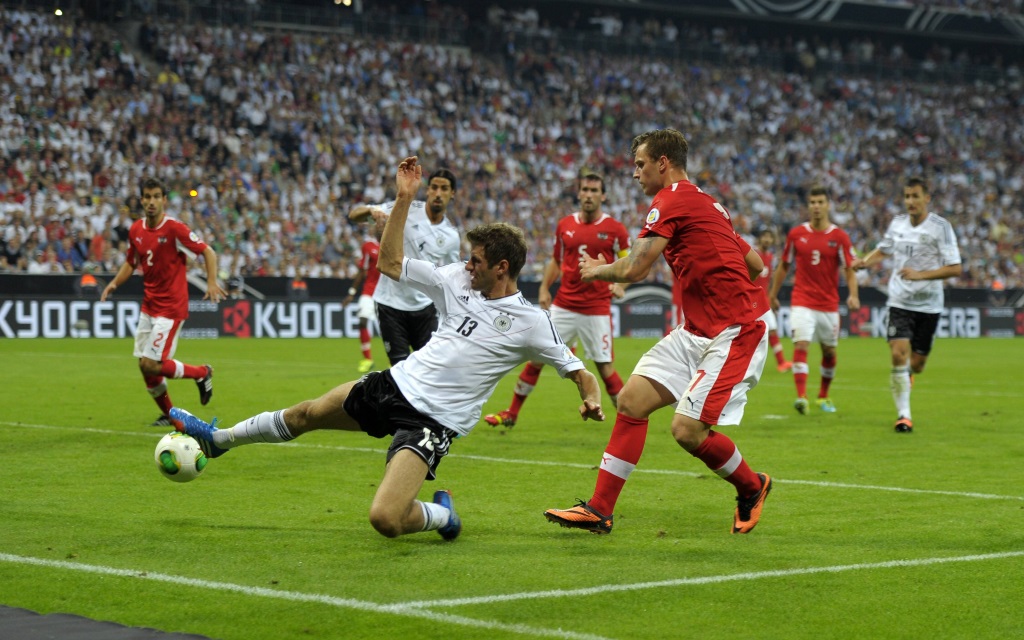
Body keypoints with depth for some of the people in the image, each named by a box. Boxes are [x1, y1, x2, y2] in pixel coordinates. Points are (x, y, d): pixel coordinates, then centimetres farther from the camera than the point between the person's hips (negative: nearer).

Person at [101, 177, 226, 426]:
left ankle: (202, 373, 10)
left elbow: (208, 252, -11)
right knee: (144, 366, 7)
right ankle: (169, 414, 29)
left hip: (171, 307, -7)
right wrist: (115, 283, 0)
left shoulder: (174, 229, -14)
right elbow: (131, 263, 18)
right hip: (148, 307, 7)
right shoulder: (136, 230, 5)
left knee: (151, 365, -14)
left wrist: (212, 282, -25)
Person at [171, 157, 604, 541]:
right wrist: (405, 197, 1)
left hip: (432, 422, -6)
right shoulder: (458, 280, 4)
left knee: (385, 520, -24)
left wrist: (590, 396, -22)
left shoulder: (530, 323, -10)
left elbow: (575, 368, -1)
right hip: (397, 384, 6)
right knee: (303, 416, 19)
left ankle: (441, 516, 9)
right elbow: (390, 263, 8)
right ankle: (218, 439, 44)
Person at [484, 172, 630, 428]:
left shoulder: (614, 229, -4)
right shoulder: (565, 225, 7)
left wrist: (619, 284, -16)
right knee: (537, 356, 3)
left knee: (605, 367, -4)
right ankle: (511, 414, 13)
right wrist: (544, 288, 6)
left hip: (596, 309, -3)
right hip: (563, 305, 3)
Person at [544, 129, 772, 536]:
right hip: (697, 331, 10)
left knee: (688, 431, -13)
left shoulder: (672, 200, -12)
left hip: (735, 334, -10)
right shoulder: (706, 204, 17)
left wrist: (596, 270, 2)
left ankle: (751, 486, 16)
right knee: (632, 399, 2)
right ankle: (599, 510, 5)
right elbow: (755, 264, 21)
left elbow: (635, 269, -18)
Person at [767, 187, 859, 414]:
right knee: (801, 346, -18)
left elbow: (849, 270, -3)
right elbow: (784, 266, 12)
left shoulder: (839, 237, -2)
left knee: (829, 352, 11)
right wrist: (773, 295, 13)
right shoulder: (796, 234, 1)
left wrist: (853, 295, -20)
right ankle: (801, 397, -25)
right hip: (802, 301, -1)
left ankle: (823, 396, 30)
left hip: (829, 304, 1)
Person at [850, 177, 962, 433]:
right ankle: (903, 414, -5)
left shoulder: (940, 227, -9)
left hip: (928, 304, -2)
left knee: (917, 364, 6)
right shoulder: (897, 223, 4)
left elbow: (955, 268, -12)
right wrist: (864, 262, 1)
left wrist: (920, 275, -23)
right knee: (899, 354, -15)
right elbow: (883, 250, 22)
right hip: (900, 302, 2)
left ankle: (907, 374, 44)